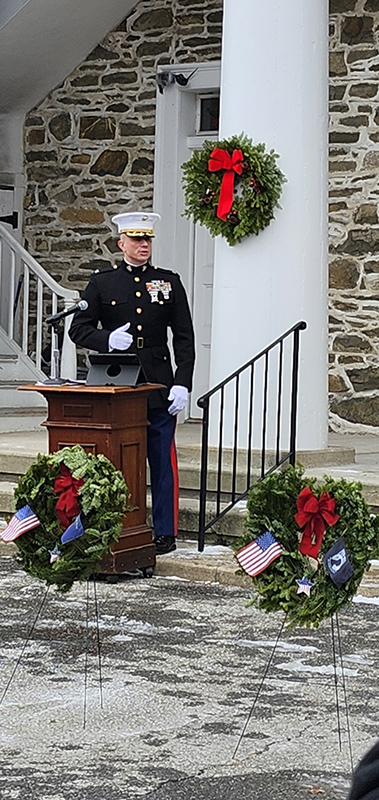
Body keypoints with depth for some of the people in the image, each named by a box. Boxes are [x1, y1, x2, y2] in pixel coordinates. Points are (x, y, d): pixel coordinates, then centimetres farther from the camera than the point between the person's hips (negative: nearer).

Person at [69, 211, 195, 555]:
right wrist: (107, 340, -14)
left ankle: (165, 533, 9)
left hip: (159, 388, 0)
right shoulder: (102, 283, 7)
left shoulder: (170, 282, 7)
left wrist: (182, 384, -4)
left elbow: (185, 338, 5)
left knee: (163, 460, 1)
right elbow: (78, 329, 6)